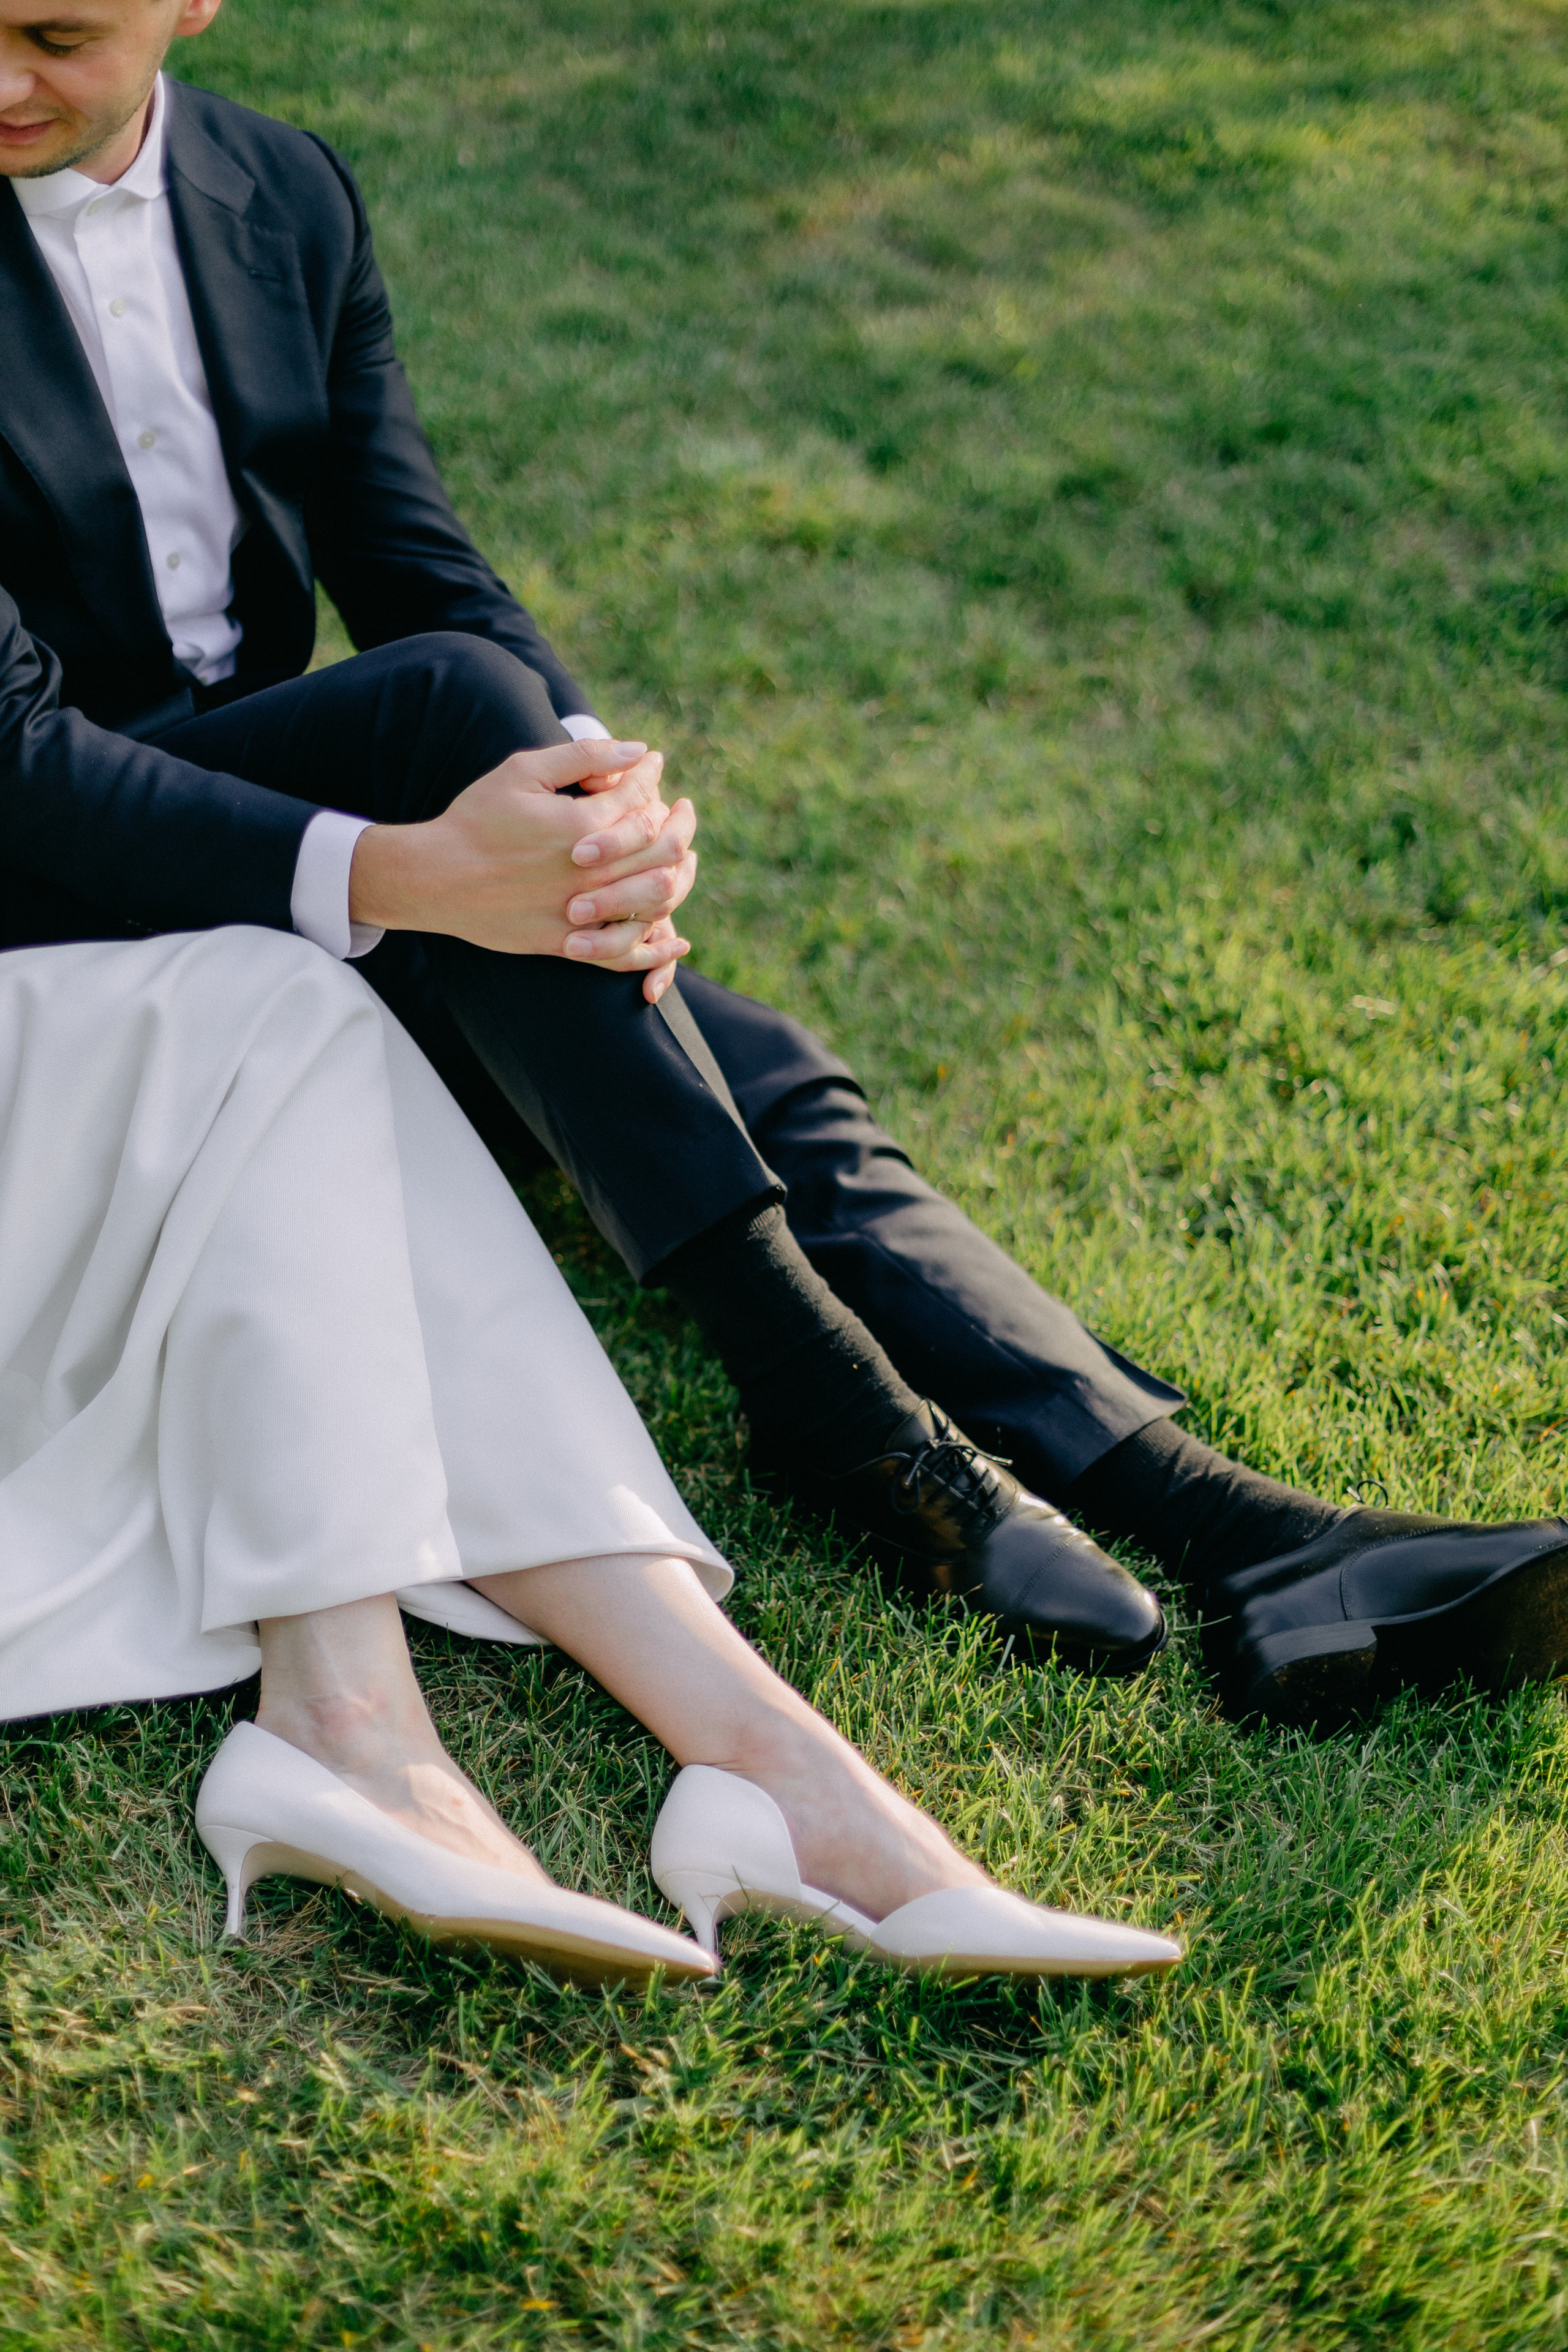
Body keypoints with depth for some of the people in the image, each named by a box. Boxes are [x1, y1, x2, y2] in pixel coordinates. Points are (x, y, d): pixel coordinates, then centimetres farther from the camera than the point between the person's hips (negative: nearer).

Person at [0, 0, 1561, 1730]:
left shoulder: (289, 196, 5)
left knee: (773, 1090, -16)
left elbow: (411, 561, 1)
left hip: (298, 828, 6)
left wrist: (613, 783, -21)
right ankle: (819, 1388, -31)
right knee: (456, 694, -33)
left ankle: (1226, 1525, -25)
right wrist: (392, 876, -35)